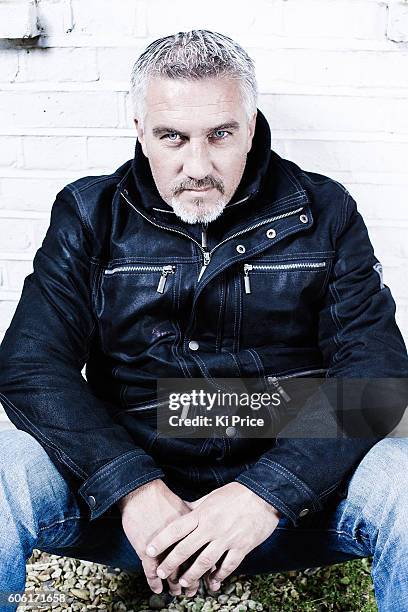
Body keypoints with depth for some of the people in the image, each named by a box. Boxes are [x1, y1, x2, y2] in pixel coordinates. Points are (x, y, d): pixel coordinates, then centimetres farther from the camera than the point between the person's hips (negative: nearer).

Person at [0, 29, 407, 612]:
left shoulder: (324, 214, 1)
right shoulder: (89, 214, 3)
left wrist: (268, 492, -22)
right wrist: (133, 487, -21)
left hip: (292, 489, 1)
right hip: (127, 476, 0)